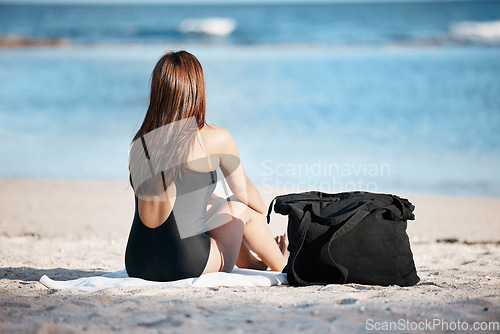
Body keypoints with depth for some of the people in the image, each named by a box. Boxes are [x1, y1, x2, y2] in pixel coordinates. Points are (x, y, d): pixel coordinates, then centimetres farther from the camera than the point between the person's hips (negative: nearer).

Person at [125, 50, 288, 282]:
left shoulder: (139, 144, 4)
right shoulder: (217, 139, -8)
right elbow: (242, 190, 10)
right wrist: (262, 213, 32)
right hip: (188, 267, -5)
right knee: (239, 207, 24)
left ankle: (251, 261, 53)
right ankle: (282, 264, 45)